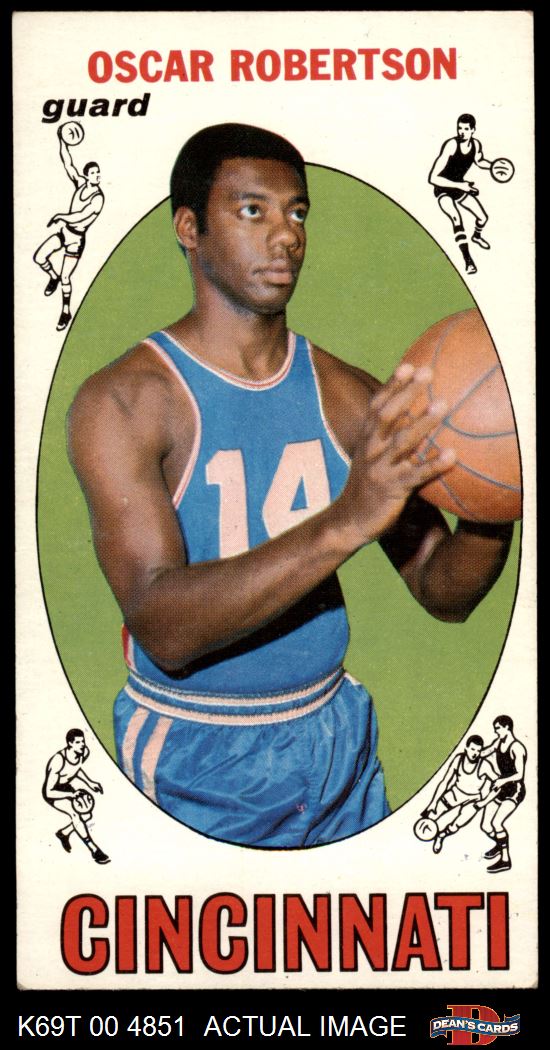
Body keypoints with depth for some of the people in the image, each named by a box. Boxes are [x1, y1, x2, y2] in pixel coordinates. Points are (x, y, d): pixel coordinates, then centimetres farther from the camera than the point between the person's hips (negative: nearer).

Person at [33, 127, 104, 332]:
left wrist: (60, 216, -18)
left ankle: (66, 312, 19)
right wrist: (62, 140, -13)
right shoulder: (81, 183, -3)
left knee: (65, 279, 0)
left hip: (76, 238, -6)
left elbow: (78, 217, -27)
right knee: (39, 258, -1)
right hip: (64, 230, 6)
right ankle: (53, 277, 30)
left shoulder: (98, 198, -21)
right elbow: (67, 163, -5)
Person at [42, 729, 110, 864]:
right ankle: (94, 851, -20)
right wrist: (71, 795, -42)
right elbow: (49, 792, -33)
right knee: (75, 814, -27)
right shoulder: (58, 761, -36)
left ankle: (64, 833, 21)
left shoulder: (84, 752, -15)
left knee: (86, 814, -7)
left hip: (68, 784, 7)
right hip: (52, 793, -7)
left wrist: (89, 782, 0)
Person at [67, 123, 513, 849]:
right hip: (193, 764, -4)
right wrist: (343, 524, -39)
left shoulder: (351, 398, -1)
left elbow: (444, 592, -1)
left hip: (337, 737, 4)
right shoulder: (123, 402, -15)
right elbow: (163, 628, -26)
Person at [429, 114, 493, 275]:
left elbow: (479, 161, 16)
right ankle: (468, 261, -30)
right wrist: (460, 185, -37)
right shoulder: (451, 145, -31)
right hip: (444, 190, -6)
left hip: (460, 186, 7)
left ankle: (477, 236, 49)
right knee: (456, 218, -30)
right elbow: (433, 178, -35)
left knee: (482, 217, 11)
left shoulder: (476, 144, -10)